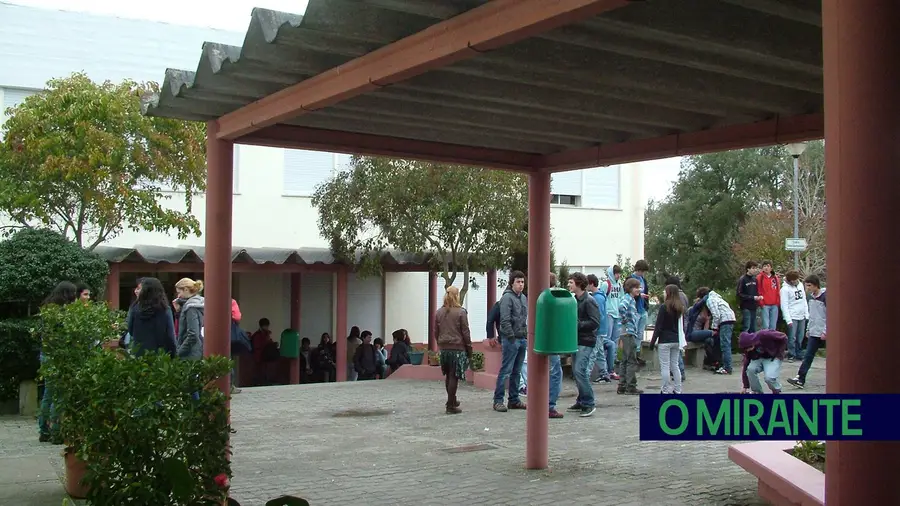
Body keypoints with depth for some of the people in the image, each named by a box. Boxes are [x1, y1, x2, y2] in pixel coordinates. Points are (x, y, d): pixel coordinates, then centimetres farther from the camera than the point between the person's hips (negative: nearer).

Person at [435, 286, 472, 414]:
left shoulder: (439, 312, 6)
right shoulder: (461, 312, -8)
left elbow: (436, 332, 9)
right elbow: (465, 332, -7)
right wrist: (469, 349, 1)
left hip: (444, 348, 5)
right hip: (457, 348, -5)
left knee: (448, 375, 17)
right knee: (454, 376, -2)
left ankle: (452, 400, 30)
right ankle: (451, 406, -1)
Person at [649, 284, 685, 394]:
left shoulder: (664, 307, -12)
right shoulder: (680, 308, 9)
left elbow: (658, 326, -12)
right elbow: (682, 326, 15)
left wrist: (653, 341, -7)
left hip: (665, 341, -7)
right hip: (676, 340, 7)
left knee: (665, 366, -2)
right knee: (675, 366, 12)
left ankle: (666, 390, -1)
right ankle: (677, 390, 13)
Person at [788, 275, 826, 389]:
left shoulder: (825, 296, -14)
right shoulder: (811, 297, 10)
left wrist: (825, 332, -18)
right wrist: (809, 329, 19)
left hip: (825, 333, -7)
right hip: (814, 333, 7)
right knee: (808, 356, 0)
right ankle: (800, 379, -4)